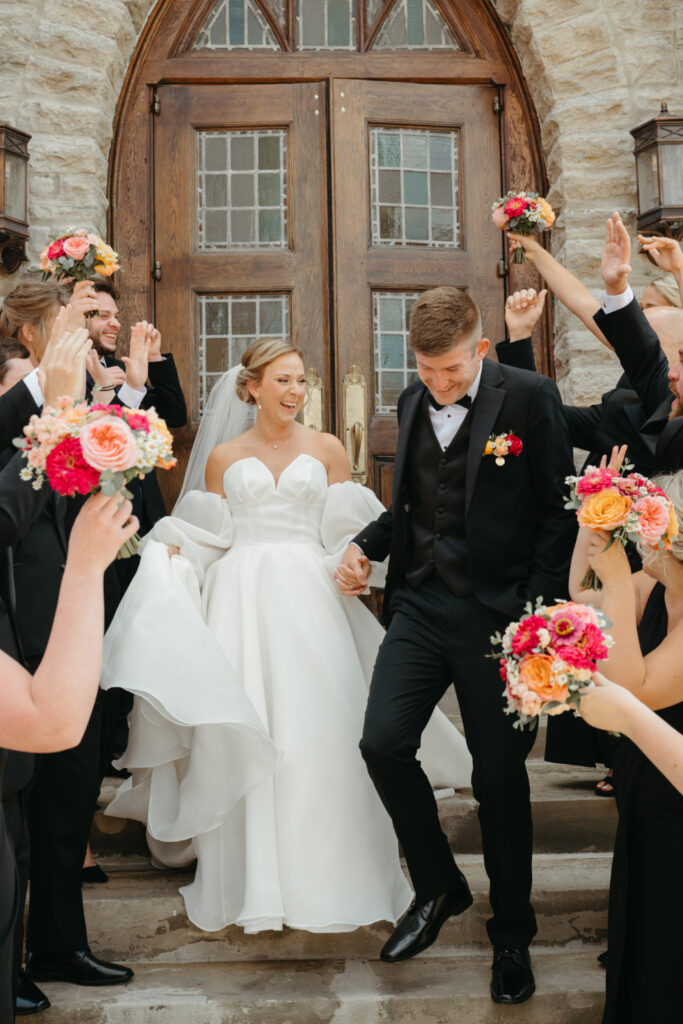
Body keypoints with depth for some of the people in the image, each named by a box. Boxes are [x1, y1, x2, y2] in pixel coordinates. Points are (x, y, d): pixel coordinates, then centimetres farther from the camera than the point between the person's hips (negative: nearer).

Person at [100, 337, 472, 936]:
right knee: (240, 733, -3)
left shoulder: (327, 449, 10)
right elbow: (209, 537, 12)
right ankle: (252, 881, 10)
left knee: (317, 728, -5)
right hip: (240, 600, 1)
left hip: (308, 598, 0)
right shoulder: (222, 457, 11)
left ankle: (324, 875, 10)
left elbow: (345, 532, 7)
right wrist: (170, 552, -5)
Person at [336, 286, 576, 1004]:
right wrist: (365, 545, 3)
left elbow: (558, 510, -7)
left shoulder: (529, 397, -7)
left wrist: (537, 612, -12)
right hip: (422, 603, 5)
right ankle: (437, 886, 19)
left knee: (499, 775, 4)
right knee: (383, 742, -8)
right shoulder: (412, 403, 10)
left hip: (498, 613, -4)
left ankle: (511, 935, 26)